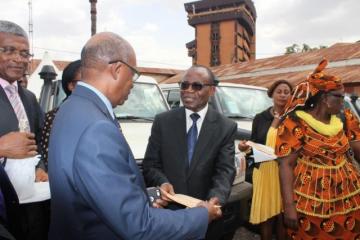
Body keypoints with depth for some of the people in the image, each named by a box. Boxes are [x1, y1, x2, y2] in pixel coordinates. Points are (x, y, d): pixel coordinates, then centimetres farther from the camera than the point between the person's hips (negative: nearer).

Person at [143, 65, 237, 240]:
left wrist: (216, 199, -32)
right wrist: (162, 182, -24)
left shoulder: (226, 127, -5)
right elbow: (150, 165, -3)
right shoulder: (162, 121, -3)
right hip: (168, 212, 1)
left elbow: (225, 171, -13)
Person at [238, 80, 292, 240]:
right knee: (266, 214, 8)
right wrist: (245, 148, -10)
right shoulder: (260, 118, 8)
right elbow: (254, 144, 11)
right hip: (264, 171, 2)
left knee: (283, 216, 5)